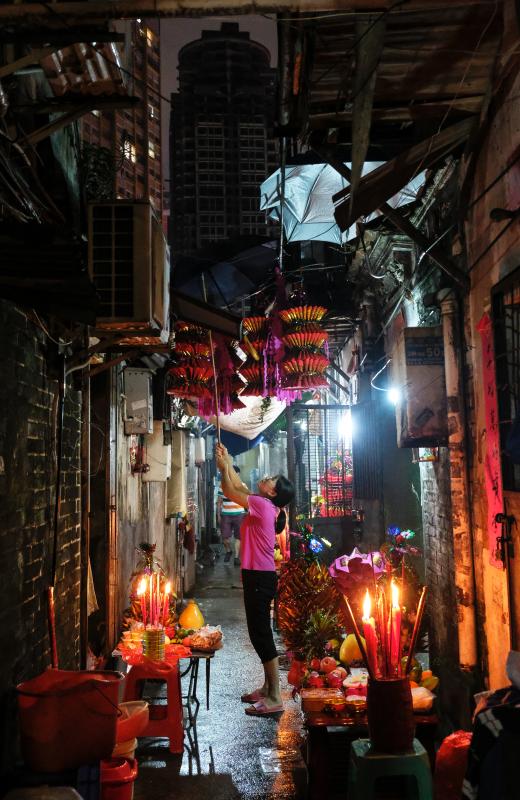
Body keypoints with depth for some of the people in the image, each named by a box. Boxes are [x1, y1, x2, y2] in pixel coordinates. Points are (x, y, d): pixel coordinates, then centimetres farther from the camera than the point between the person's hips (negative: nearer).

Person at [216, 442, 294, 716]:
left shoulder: (262, 505, -15)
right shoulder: (263, 506, 12)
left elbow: (230, 491, -12)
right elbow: (238, 487, 23)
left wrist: (223, 466, 1)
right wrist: (227, 462, 21)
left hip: (260, 577, -10)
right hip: (258, 576, 10)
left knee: (261, 633, -7)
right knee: (259, 632, 16)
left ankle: (275, 697, -3)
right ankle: (268, 687, 26)